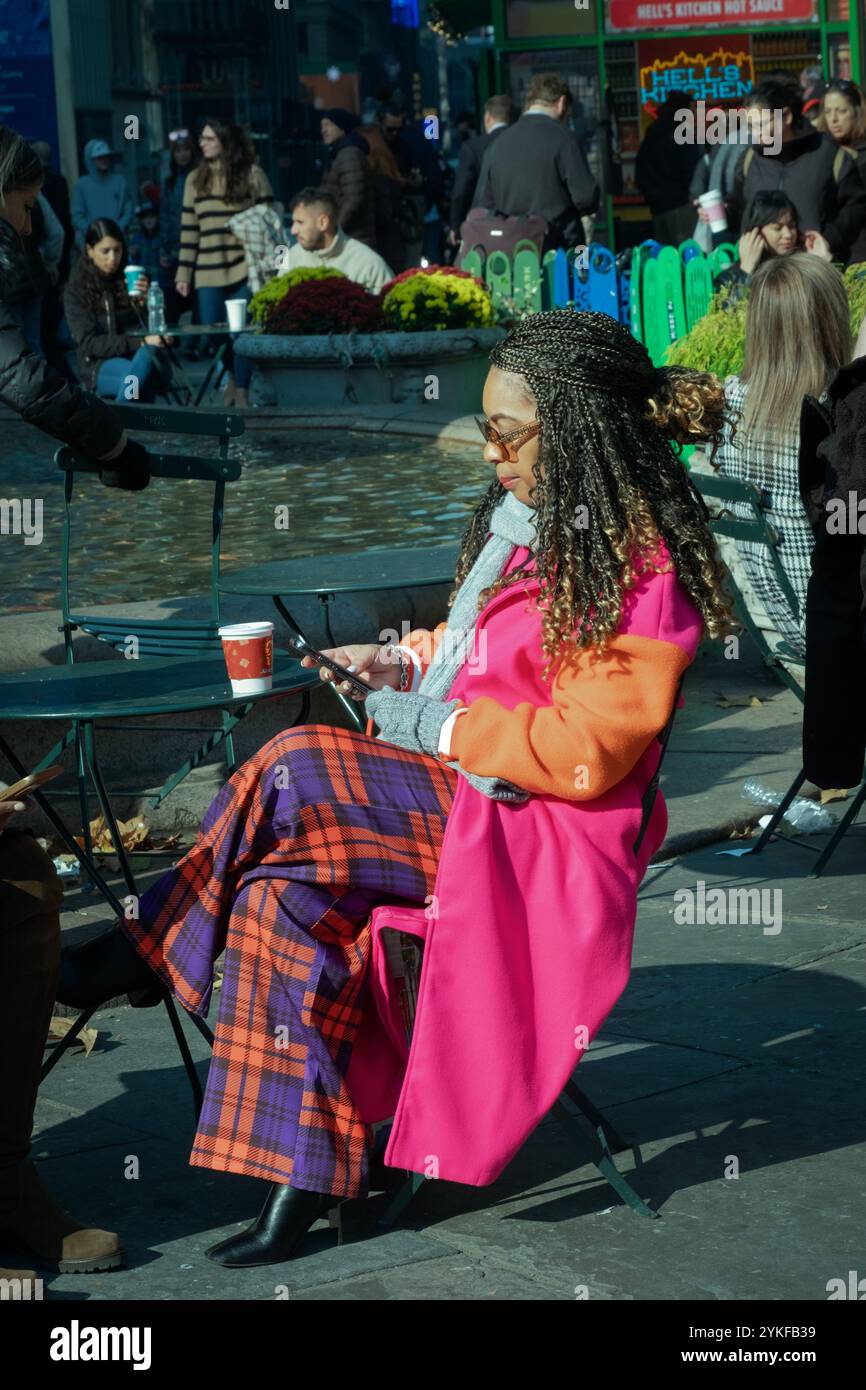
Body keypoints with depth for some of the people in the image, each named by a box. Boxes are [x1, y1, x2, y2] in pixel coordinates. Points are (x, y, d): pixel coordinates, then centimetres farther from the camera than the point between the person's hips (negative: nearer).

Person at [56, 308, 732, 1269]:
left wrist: (437, 726, -14)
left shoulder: (640, 570, -15)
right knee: (283, 896, -18)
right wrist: (407, 661, 7)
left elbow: (584, 753, -19)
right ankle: (307, 1180, -16)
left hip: (544, 837, -8)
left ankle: (135, 958, -5)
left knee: (295, 776, -25)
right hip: (461, 793, 9)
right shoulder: (533, 517, 11)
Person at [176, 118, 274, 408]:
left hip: (245, 268, -3)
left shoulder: (252, 175, 0)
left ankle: (241, 390, 10)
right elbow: (189, 229, 11)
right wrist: (183, 274, 7)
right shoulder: (195, 179, 11)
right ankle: (232, 376, 28)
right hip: (208, 272, 3)